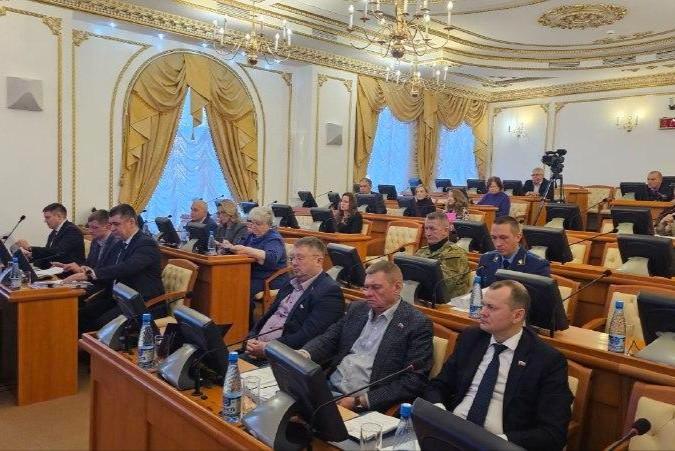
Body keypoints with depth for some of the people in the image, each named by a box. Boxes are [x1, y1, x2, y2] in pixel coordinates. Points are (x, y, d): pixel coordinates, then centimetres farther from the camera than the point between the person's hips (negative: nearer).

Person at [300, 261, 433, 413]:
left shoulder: (417, 324, -6)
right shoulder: (357, 308, 12)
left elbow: (413, 381, -11)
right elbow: (328, 339, 12)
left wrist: (360, 401, -17)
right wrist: (304, 354, -12)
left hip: (367, 406, -5)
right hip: (329, 386, 6)